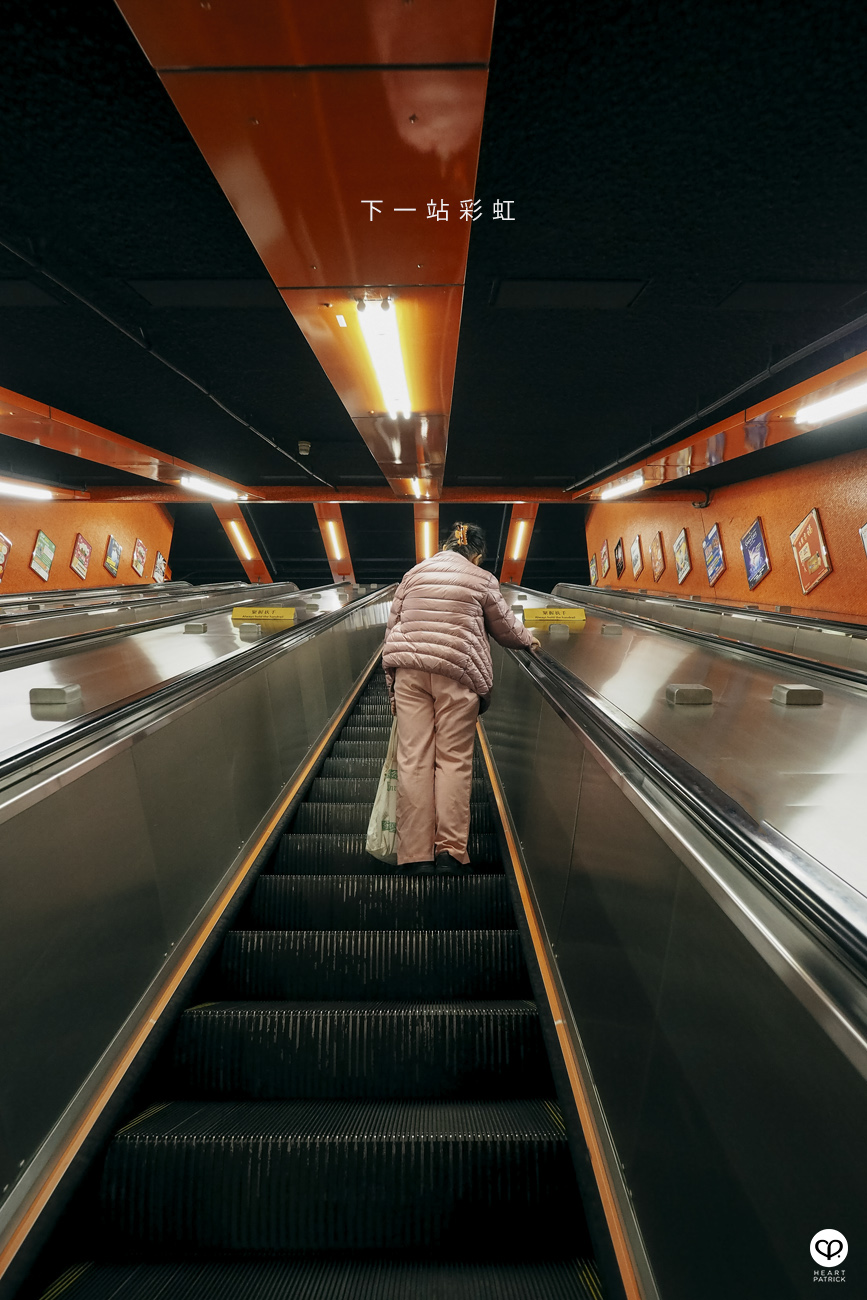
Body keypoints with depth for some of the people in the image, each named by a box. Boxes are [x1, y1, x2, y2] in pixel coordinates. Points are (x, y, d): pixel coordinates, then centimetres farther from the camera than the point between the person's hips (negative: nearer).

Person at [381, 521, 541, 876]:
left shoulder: (413, 574, 19)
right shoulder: (483, 581, 10)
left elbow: (392, 627, 15)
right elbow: (505, 627, 20)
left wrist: (392, 685, 18)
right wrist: (529, 640, 42)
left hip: (409, 671, 3)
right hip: (457, 673, -2)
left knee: (413, 760, 2)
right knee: (454, 759, 4)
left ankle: (416, 855, 6)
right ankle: (449, 851, 4)